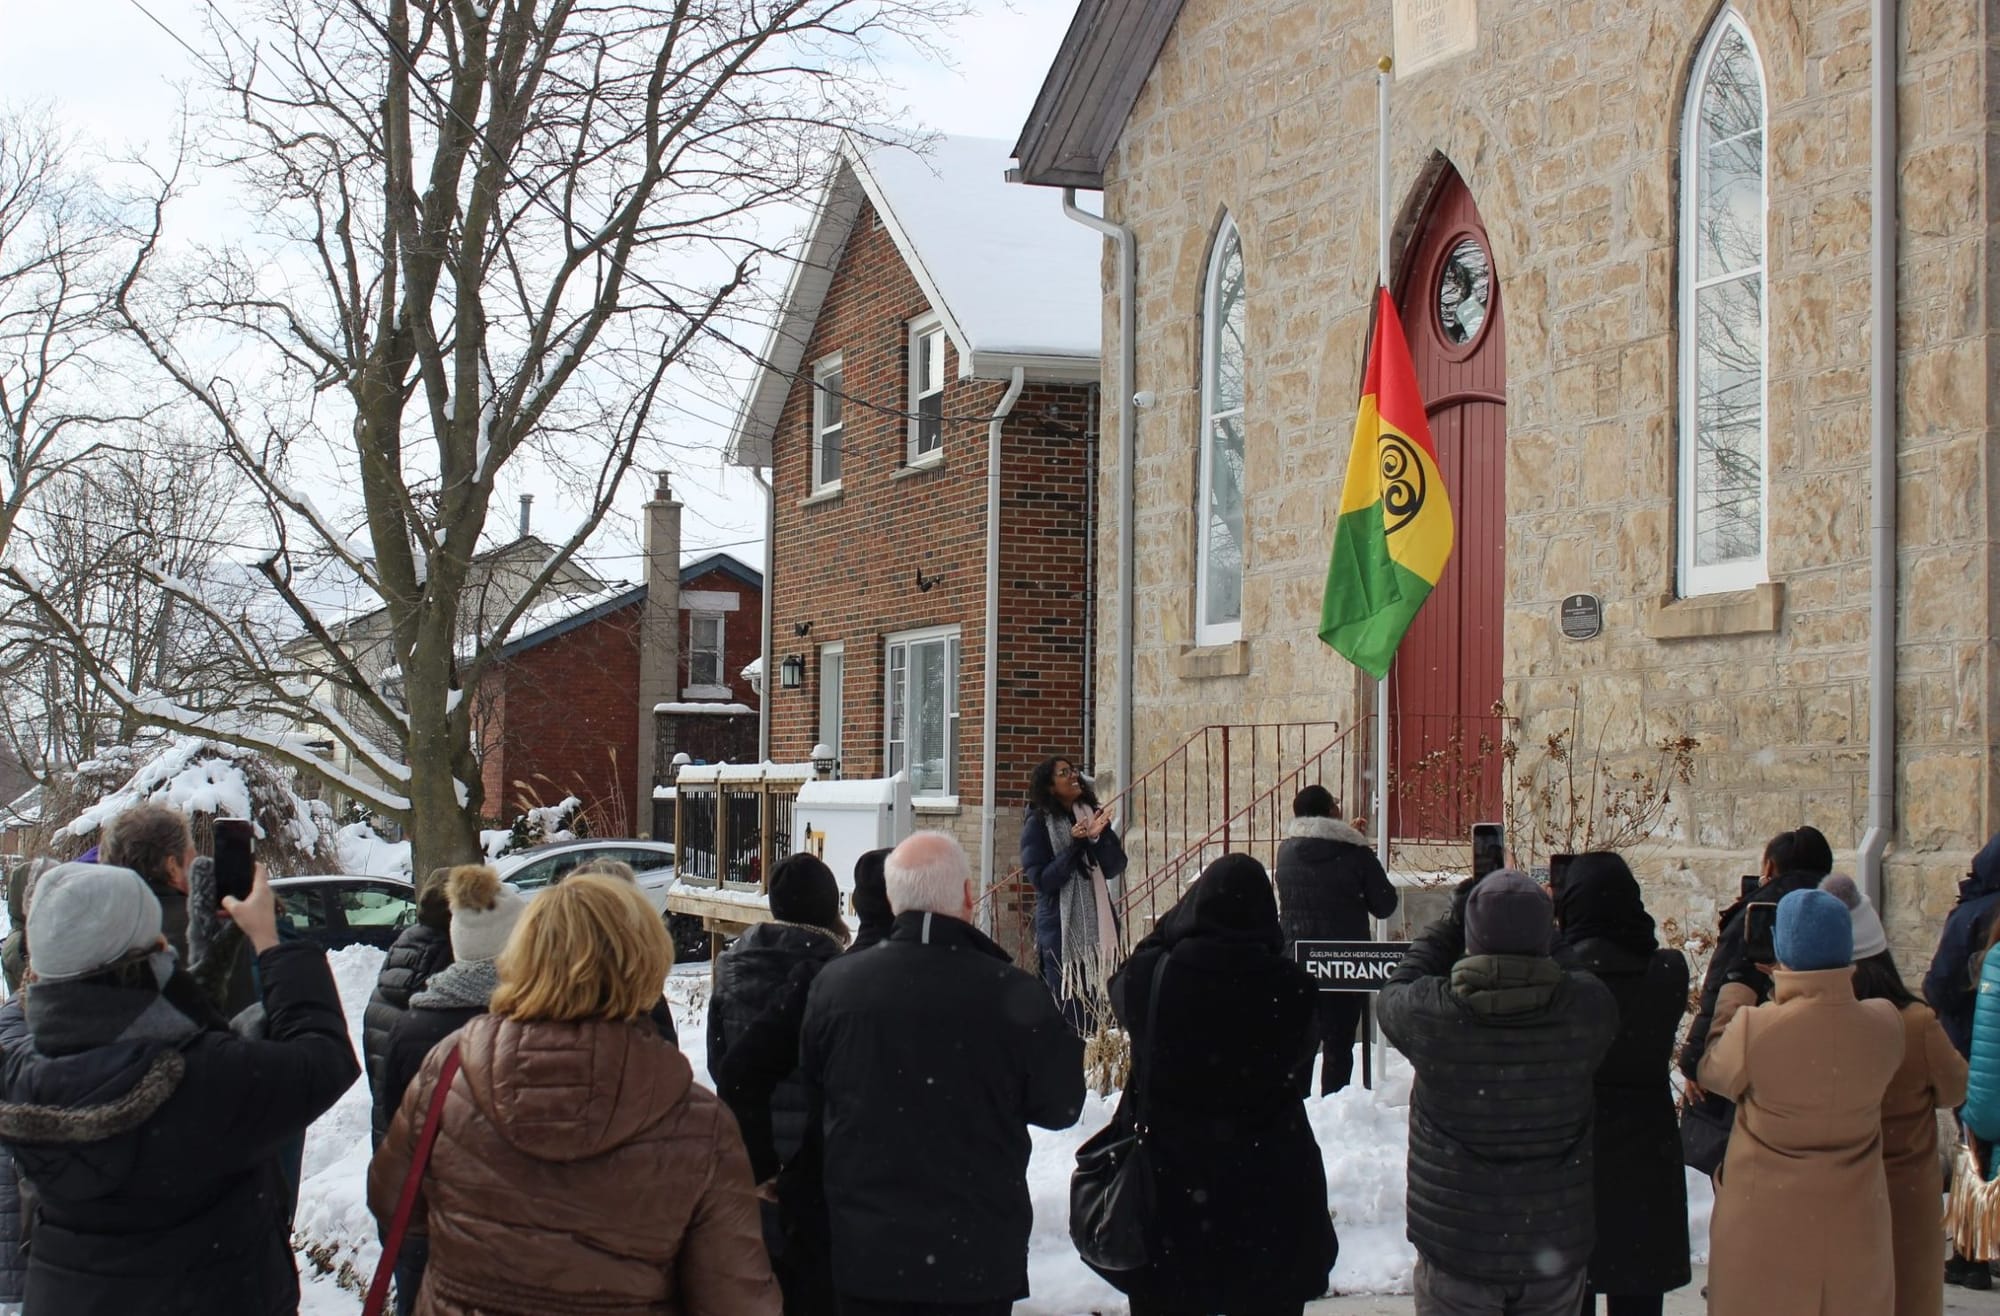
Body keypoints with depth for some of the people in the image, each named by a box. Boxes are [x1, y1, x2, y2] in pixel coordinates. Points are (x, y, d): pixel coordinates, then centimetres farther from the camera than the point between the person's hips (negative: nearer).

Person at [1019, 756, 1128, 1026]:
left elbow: (1116, 867, 2)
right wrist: (1075, 845, -18)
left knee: (1100, 1004, 4)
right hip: (1061, 927, -5)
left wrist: (1098, 837, -15)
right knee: (1068, 1009, -5)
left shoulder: (1092, 815, 9)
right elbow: (1040, 879, -11)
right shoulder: (1037, 824, -4)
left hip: (1098, 923, 5)